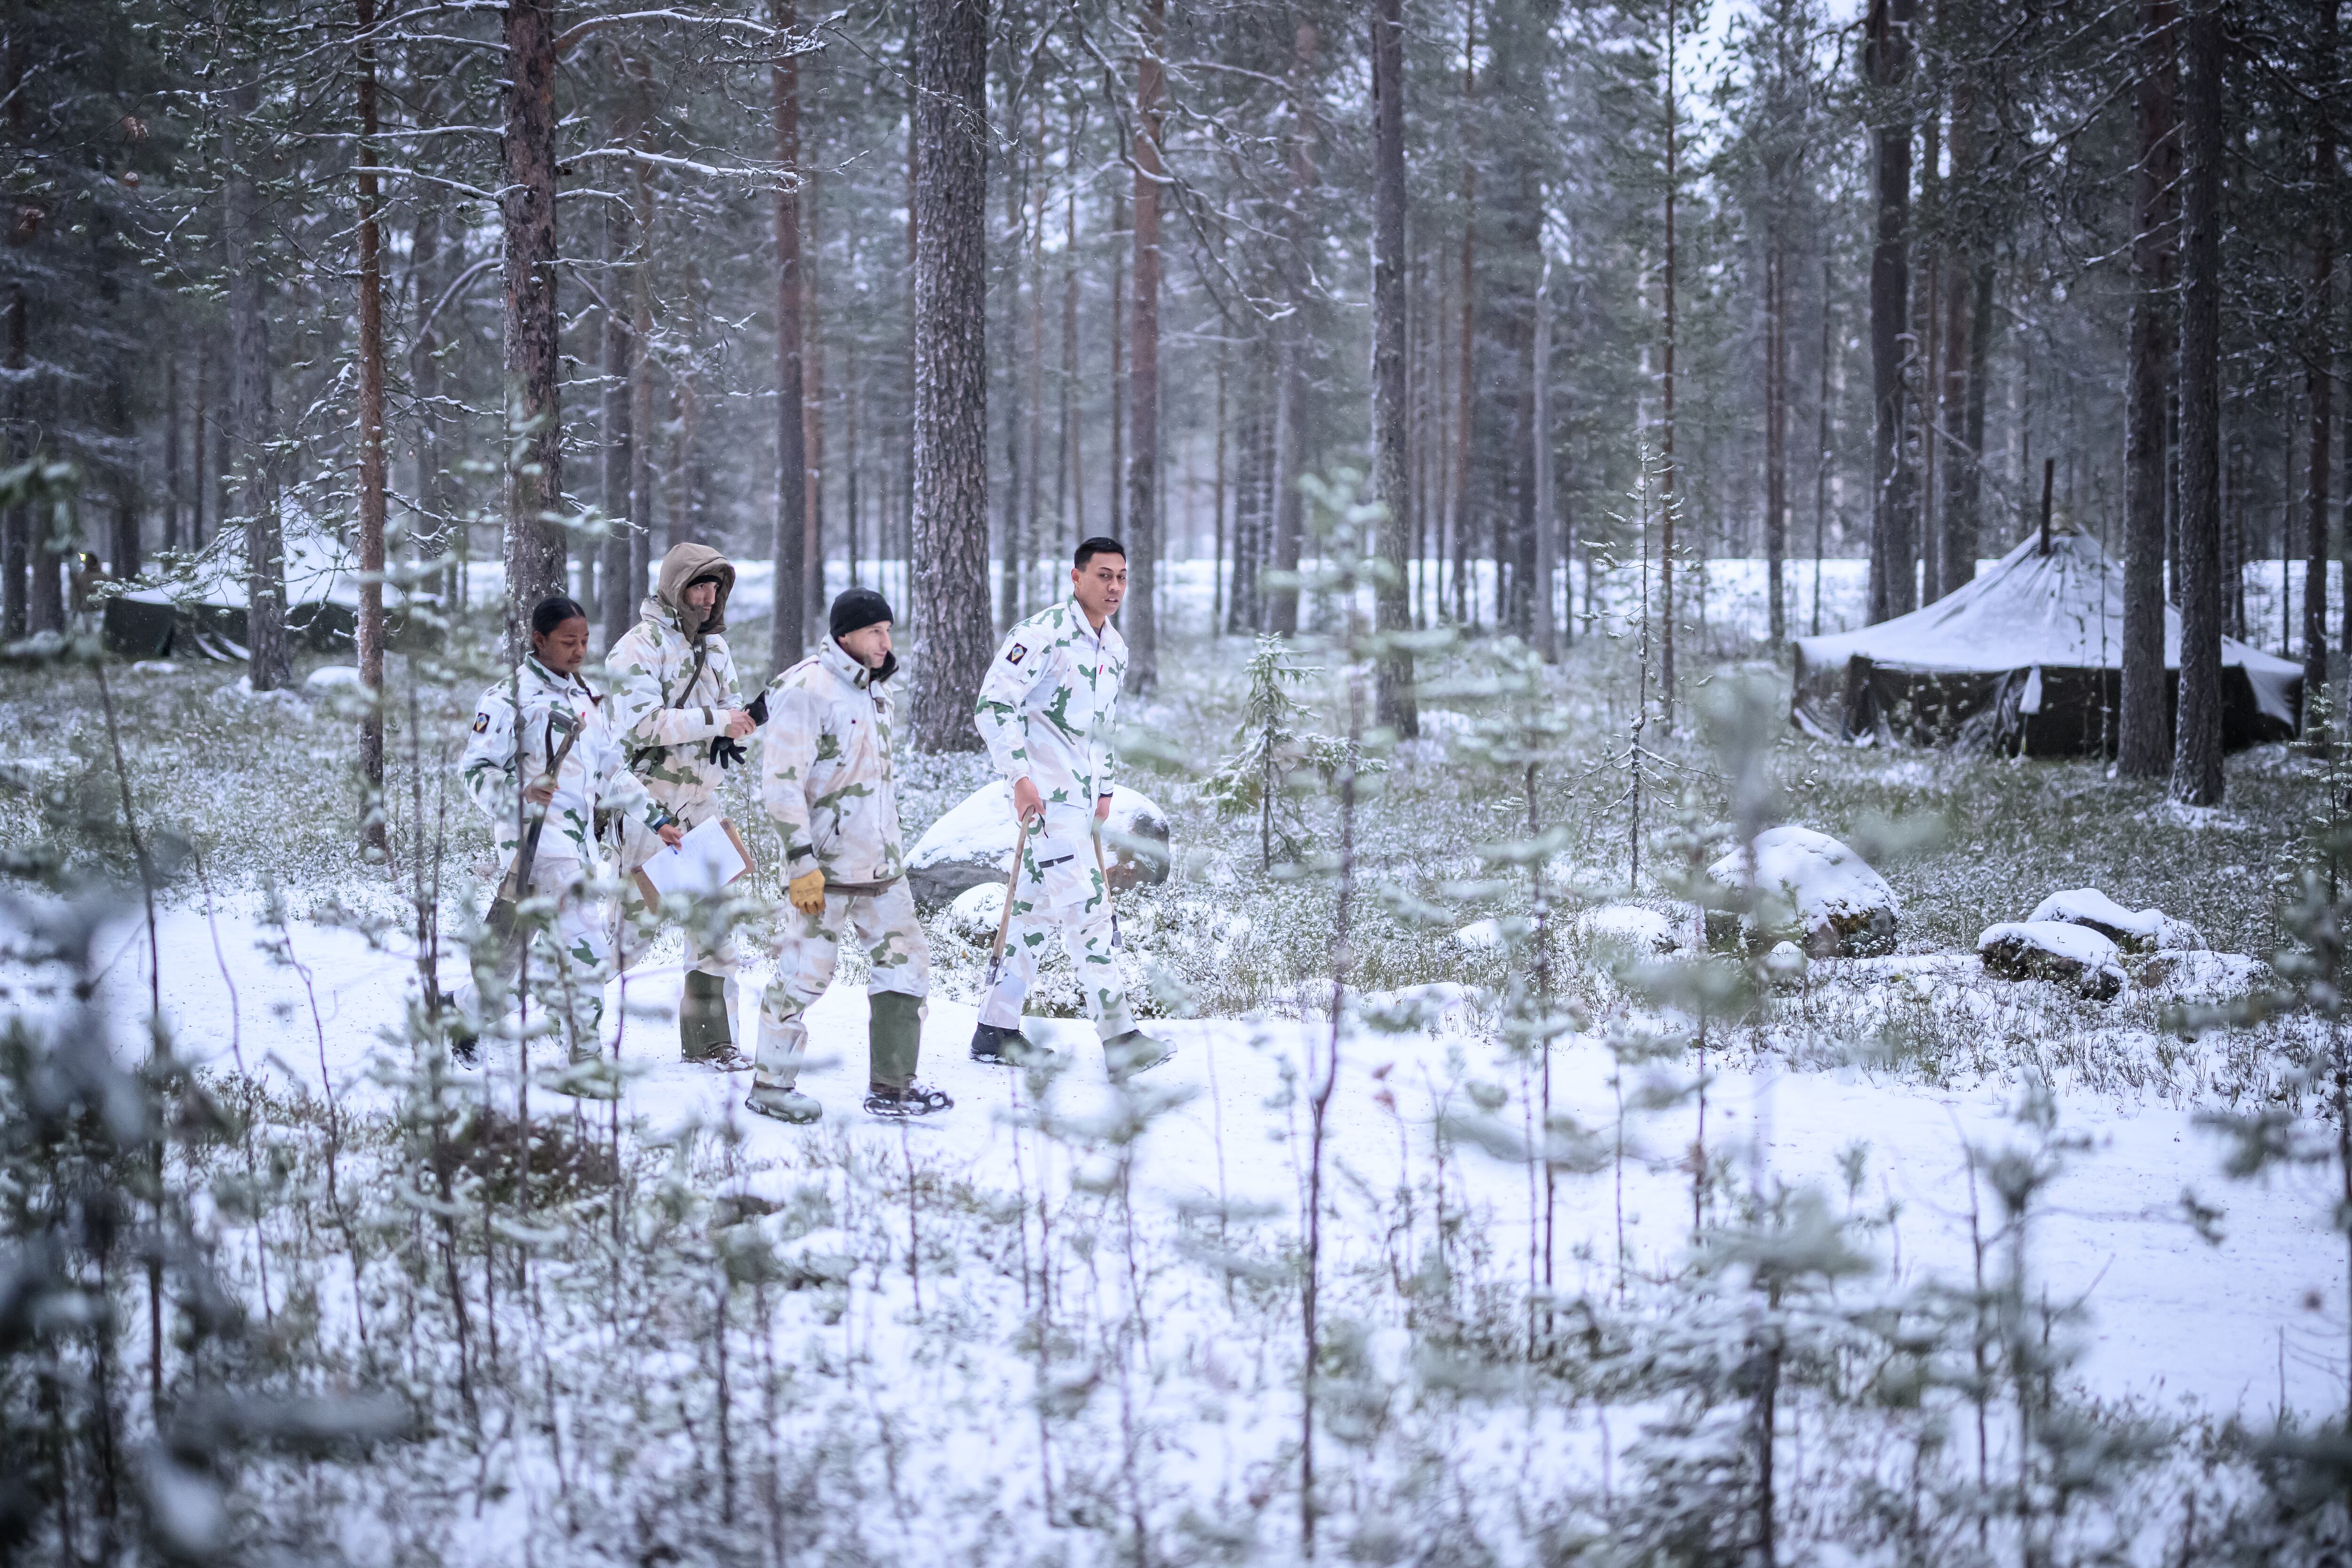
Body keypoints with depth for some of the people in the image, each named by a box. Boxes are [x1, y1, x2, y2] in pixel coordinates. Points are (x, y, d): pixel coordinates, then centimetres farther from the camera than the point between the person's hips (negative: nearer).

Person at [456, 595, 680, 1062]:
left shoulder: (588, 699, 20)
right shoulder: (512, 697, -5)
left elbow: (612, 773, 26)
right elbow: (475, 769, -8)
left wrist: (656, 821, 19)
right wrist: (519, 792, -26)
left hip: (581, 840, 8)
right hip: (536, 837, -8)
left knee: (553, 955, 6)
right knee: (586, 952, -16)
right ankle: (585, 1061, -6)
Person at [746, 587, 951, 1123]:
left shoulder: (872, 690, 14)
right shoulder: (806, 691, -14)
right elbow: (780, 782, -18)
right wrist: (802, 861, -21)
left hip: (880, 863, 9)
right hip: (826, 865, -9)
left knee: (906, 961, 7)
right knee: (805, 972, -3)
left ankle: (891, 1085, 14)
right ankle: (771, 1084, 10)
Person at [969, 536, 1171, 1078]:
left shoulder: (1116, 648, 15)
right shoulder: (1045, 633, -13)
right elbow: (995, 702, -17)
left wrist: (1104, 788, 23)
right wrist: (1020, 777, -21)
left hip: (1082, 796, 9)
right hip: (1047, 791, -9)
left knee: (1038, 909, 12)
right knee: (1087, 909, -13)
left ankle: (996, 1030, 19)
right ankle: (1119, 1037, -15)